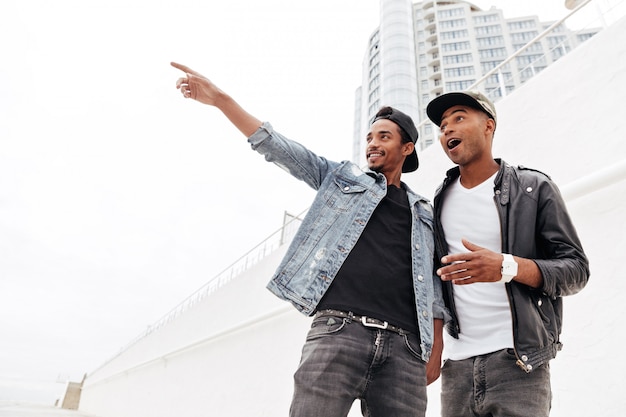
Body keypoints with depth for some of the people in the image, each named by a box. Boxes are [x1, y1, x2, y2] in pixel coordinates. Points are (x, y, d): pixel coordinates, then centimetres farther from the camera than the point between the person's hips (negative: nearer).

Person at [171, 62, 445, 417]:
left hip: (404, 346, 3)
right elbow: (277, 147, 10)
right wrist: (220, 99, 2)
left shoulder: (425, 213, 23)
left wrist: (436, 347, 10)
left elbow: (435, 284, 21)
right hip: (338, 329, -2)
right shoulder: (341, 177, 18)